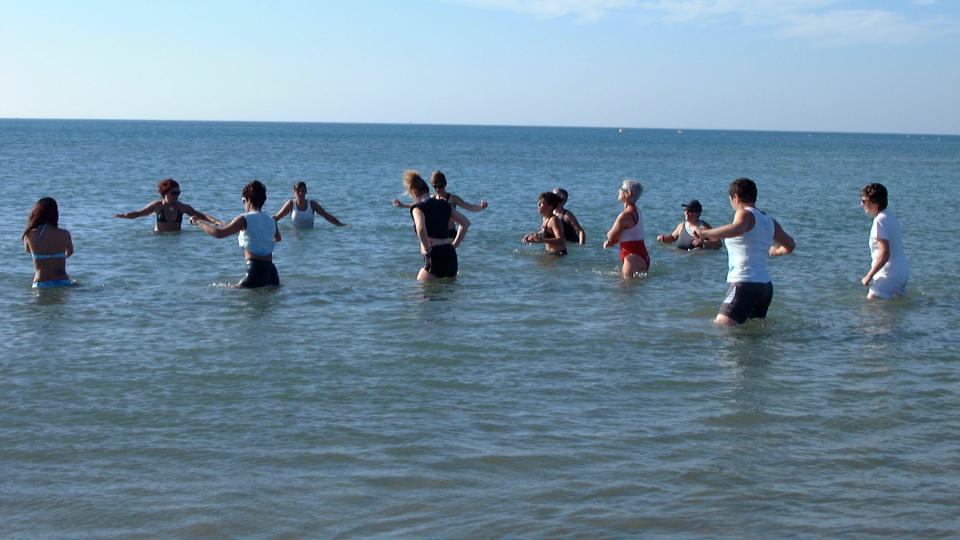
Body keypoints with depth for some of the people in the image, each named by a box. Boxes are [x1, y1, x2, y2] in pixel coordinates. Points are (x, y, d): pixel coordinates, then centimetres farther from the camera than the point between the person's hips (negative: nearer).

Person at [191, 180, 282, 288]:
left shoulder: (245, 219, -7)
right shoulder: (271, 220, 12)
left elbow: (218, 233, -13)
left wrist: (198, 222, 1)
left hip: (255, 270, -7)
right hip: (271, 271, 7)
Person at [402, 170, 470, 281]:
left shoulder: (418, 207, -5)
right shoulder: (444, 205, 16)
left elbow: (421, 228, -26)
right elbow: (466, 223, 21)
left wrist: (426, 248, -12)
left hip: (435, 257, -7)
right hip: (451, 255, 7)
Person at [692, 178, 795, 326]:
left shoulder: (745, 213, -6)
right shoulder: (769, 221, 17)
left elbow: (737, 229, -30)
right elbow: (790, 245, 30)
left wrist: (705, 233, -27)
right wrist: (775, 251, 51)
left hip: (745, 285, -9)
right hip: (766, 286, 9)